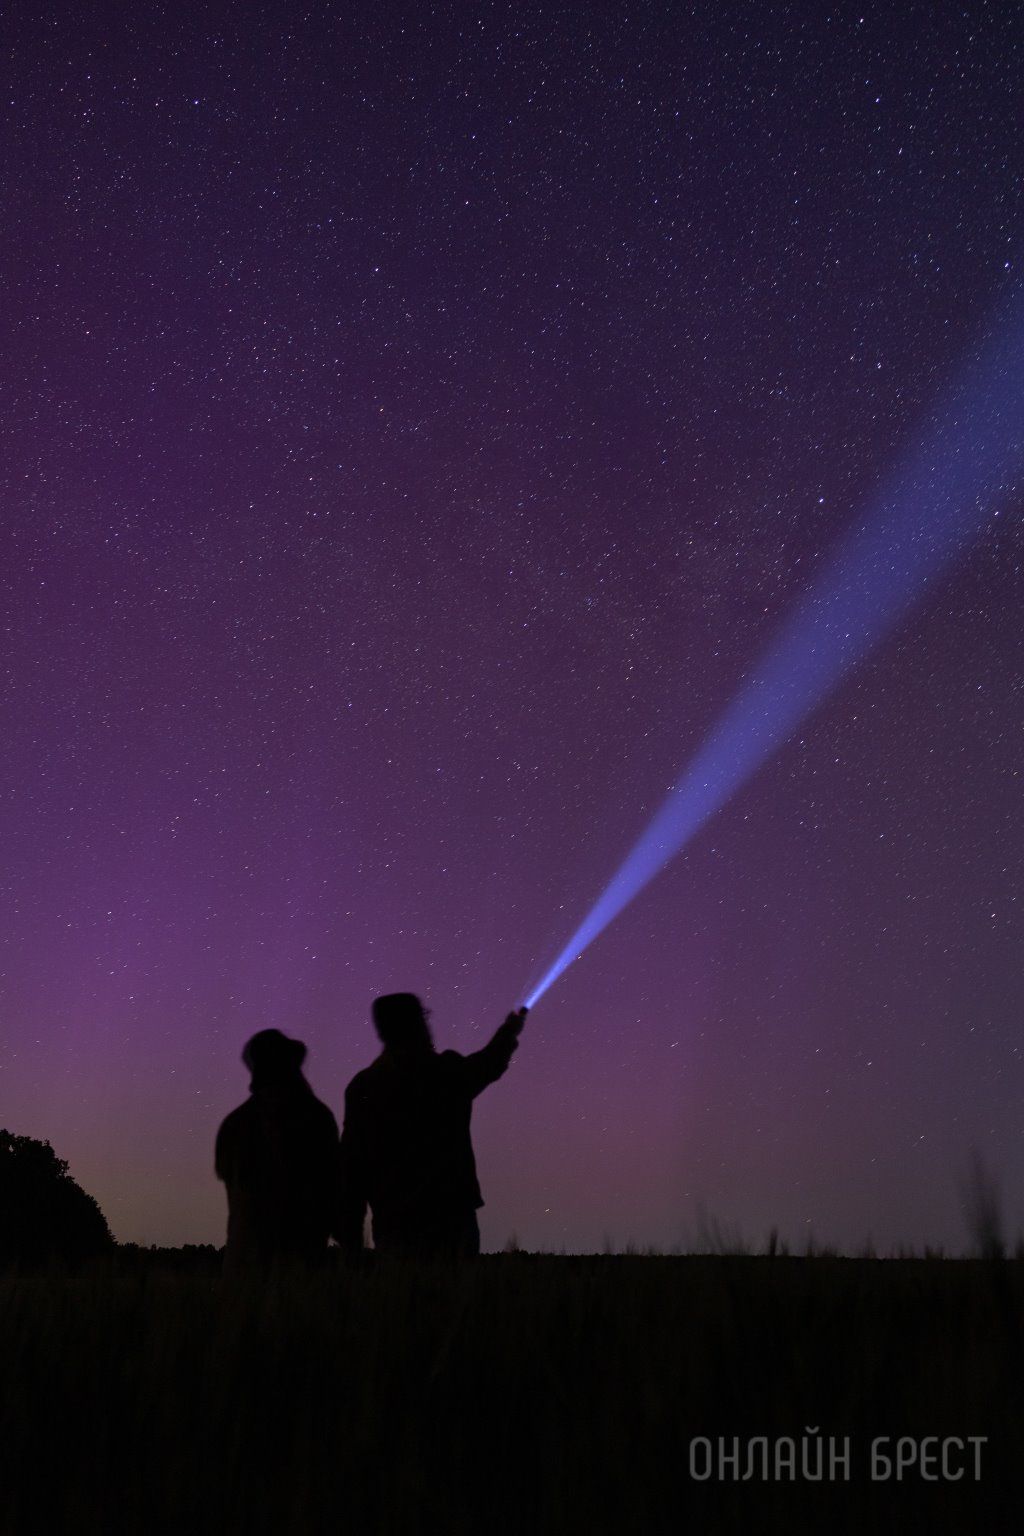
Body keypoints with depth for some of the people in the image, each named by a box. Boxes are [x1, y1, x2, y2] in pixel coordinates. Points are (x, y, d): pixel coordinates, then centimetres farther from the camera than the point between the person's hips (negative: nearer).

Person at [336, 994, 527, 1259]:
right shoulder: (448, 1071, -2)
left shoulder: (362, 1086, 0)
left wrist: (349, 1235, 6)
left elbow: (351, 1166, 0)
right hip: (448, 1218, -2)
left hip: (391, 1224, 2)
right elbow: (487, 1065, 22)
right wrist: (509, 1032, 42)